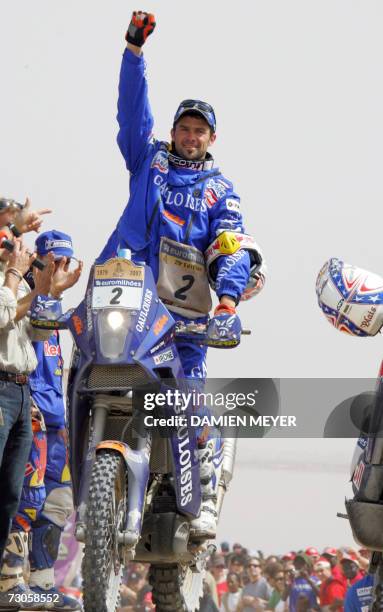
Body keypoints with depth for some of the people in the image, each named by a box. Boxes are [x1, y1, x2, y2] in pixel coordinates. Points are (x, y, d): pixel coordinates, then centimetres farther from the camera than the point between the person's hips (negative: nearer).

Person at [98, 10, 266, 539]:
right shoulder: (150, 160, 18)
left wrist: (229, 300, -16)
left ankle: (205, 499, -8)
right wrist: (134, 47, -6)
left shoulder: (220, 190, 14)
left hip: (184, 309, -2)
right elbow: (132, 108, 7)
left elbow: (232, 250, 2)